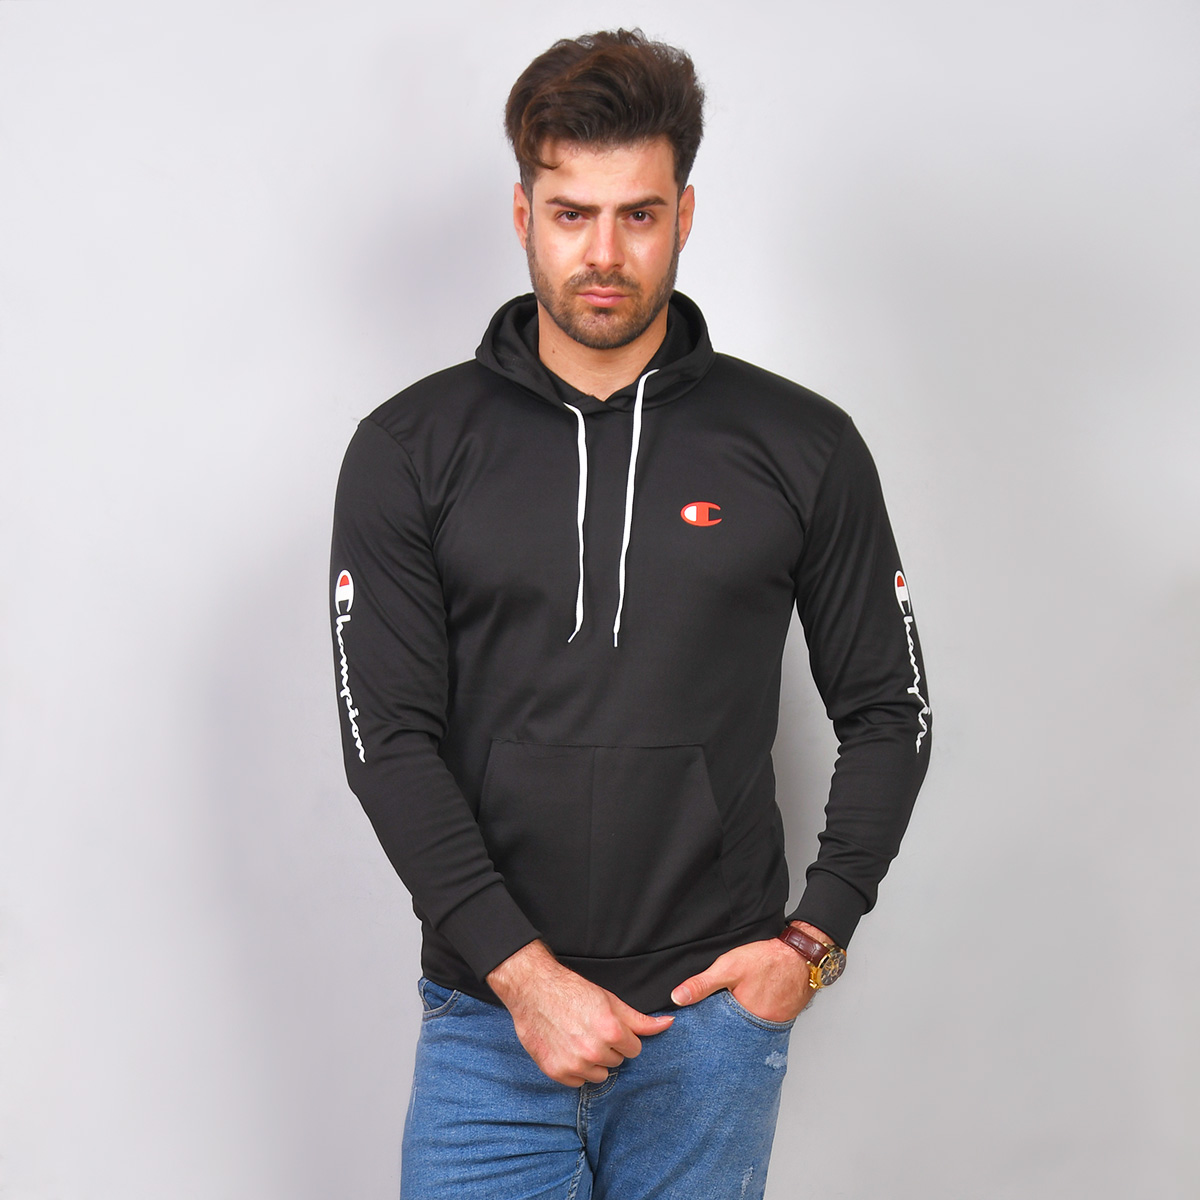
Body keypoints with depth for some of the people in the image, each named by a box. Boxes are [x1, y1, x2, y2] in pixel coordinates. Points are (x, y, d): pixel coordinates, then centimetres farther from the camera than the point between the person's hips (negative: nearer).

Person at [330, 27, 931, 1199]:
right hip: (490, 1014, 0)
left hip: (714, 1015, 1)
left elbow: (887, 707, 8)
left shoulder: (801, 446, 2)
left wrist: (815, 935, -2)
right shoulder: (409, 450, 0)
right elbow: (386, 738, -5)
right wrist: (523, 972, -12)